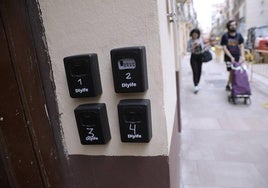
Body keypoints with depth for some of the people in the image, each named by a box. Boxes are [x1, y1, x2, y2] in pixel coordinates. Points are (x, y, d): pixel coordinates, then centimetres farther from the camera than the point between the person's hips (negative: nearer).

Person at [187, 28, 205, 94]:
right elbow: (188, 50, -9)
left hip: (200, 56, 4)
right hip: (193, 57, -4)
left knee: (199, 71, 9)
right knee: (195, 72, -11)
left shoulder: (200, 39, 1)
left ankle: (197, 84, 26)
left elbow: (203, 46, 10)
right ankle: (196, 86, -12)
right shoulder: (189, 41, -8)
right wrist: (193, 47, -23)